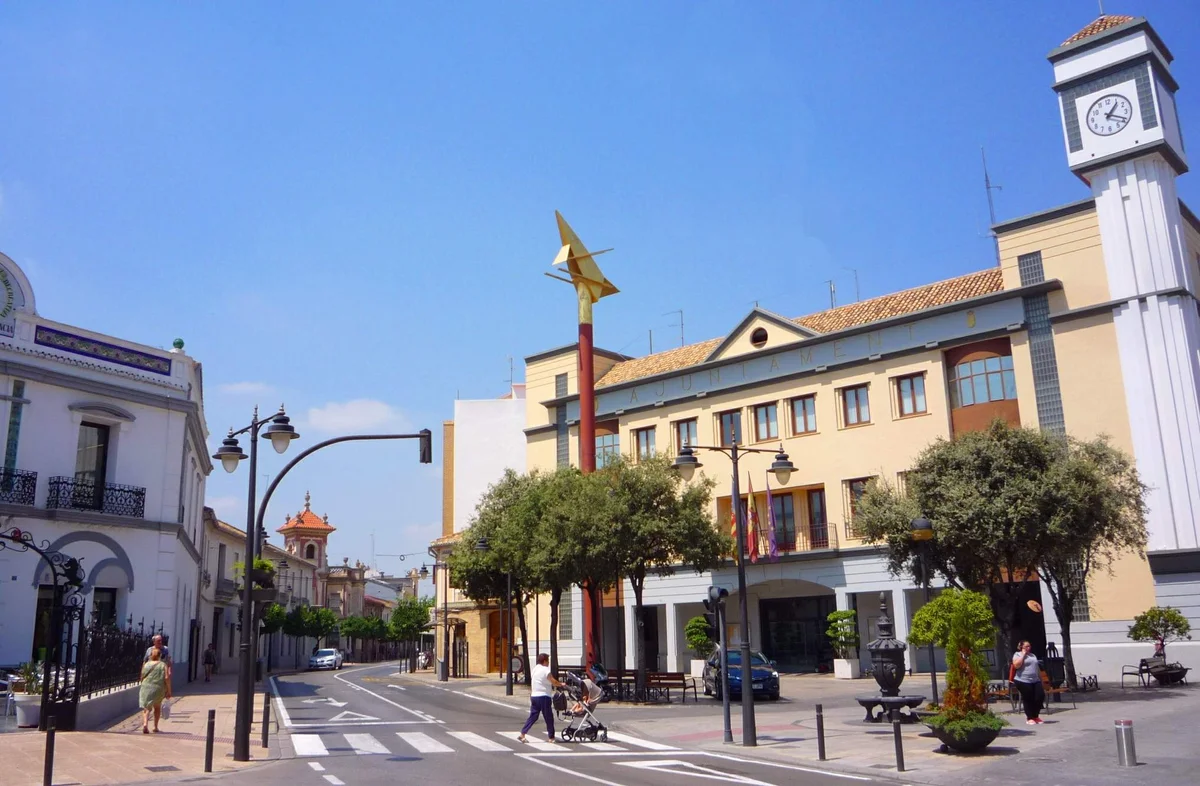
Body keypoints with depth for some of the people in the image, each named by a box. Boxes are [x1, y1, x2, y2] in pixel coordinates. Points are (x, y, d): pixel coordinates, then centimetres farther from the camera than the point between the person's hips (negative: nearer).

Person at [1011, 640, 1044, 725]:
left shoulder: (1033, 655, 22)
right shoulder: (1017, 654, 1)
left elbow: (1037, 669, 26)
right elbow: (1016, 665, -17)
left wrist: (1041, 680, 22)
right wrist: (1023, 654, -10)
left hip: (1035, 681, 6)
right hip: (1023, 681, -6)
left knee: (1041, 696, -3)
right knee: (1028, 699, -5)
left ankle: (1035, 716, 15)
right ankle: (1029, 718, 11)